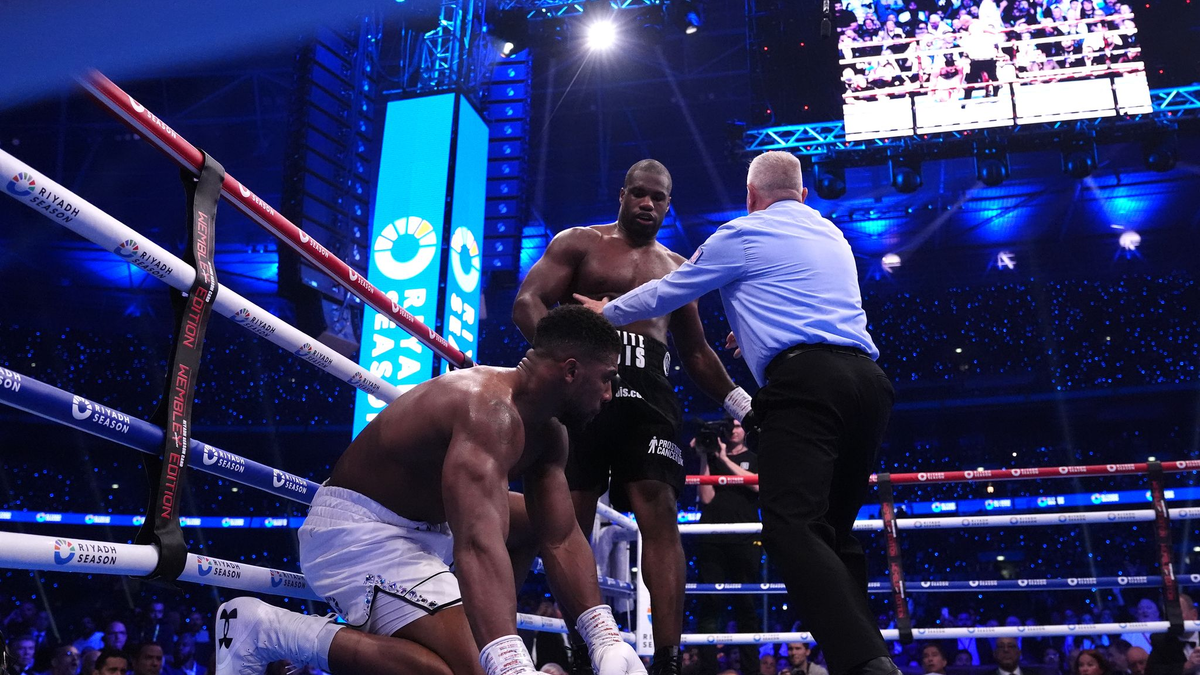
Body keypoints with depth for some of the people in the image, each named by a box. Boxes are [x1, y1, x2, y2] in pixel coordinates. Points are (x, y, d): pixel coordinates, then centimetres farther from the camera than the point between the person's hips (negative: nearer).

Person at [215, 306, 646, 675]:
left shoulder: (548, 433, 3)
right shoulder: (489, 410, -29)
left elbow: (562, 540, 0)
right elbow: (478, 545, -43)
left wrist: (606, 639, -11)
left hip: (419, 522, 11)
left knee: (534, 521, 20)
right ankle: (269, 630, -17)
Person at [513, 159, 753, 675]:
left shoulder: (676, 268, 23)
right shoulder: (578, 243, 12)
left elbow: (696, 352, 29)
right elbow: (527, 303, -2)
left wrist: (738, 401, 17)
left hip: (650, 394, 2)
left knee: (660, 516, -12)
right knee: (571, 520, -3)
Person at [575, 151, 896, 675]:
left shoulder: (742, 234, 8)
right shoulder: (833, 236, 28)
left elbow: (665, 295, 17)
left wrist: (605, 312, 34)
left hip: (804, 379, -8)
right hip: (865, 377, 8)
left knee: (792, 526, -16)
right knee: (833, 529, 13)